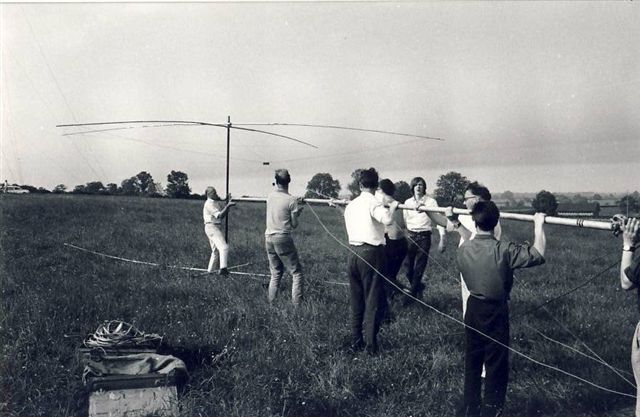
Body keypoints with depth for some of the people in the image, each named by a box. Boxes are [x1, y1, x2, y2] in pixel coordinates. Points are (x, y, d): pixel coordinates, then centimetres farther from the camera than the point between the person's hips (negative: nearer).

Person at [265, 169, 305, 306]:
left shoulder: (270, 196, 5)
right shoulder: (292, 200, -10)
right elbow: (294, 225, -6)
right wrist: (297, 213, 10)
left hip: (268, 237, 6)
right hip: (283, 238, -6)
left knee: (275, 274, 17)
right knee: (296, 273, 2)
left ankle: (270, 302, 16)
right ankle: (297, 304, -5)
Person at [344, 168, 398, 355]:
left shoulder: (350, 205, 11)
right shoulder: (373, 203, -10)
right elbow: (387, 220, -27)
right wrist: (392, 206, -7)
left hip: (353, 253, 7)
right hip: (371, 253, -6)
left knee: (356, 299, 15)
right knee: (374, 300, 1)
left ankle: (356, 341, 22)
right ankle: (371, 345, 2)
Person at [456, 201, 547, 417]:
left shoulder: (463, 249, -4)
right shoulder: (503, 250, -20)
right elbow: (538, 254, -24)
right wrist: (539, 225, -13)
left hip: (473, 308, 5)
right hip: (495, 312, -5)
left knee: (472, 360, 17)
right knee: (496, 364, 7)